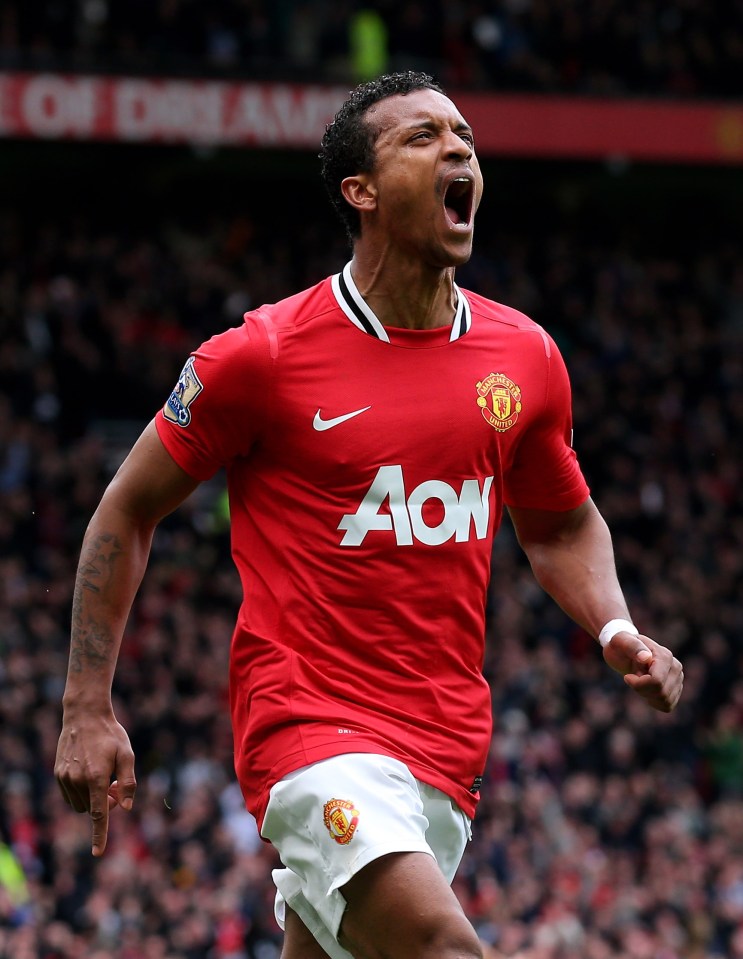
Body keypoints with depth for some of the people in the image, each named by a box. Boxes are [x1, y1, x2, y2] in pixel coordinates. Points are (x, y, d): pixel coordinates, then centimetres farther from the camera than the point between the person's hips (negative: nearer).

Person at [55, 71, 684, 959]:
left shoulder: (524, 356, 7)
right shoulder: (262, 353, -7)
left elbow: (562, 525, 24)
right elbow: (127, 511, 4)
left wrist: (615, 631, 3)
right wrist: (88, 708, -1)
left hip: (447, 747, 6)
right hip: (308, 728, -6)